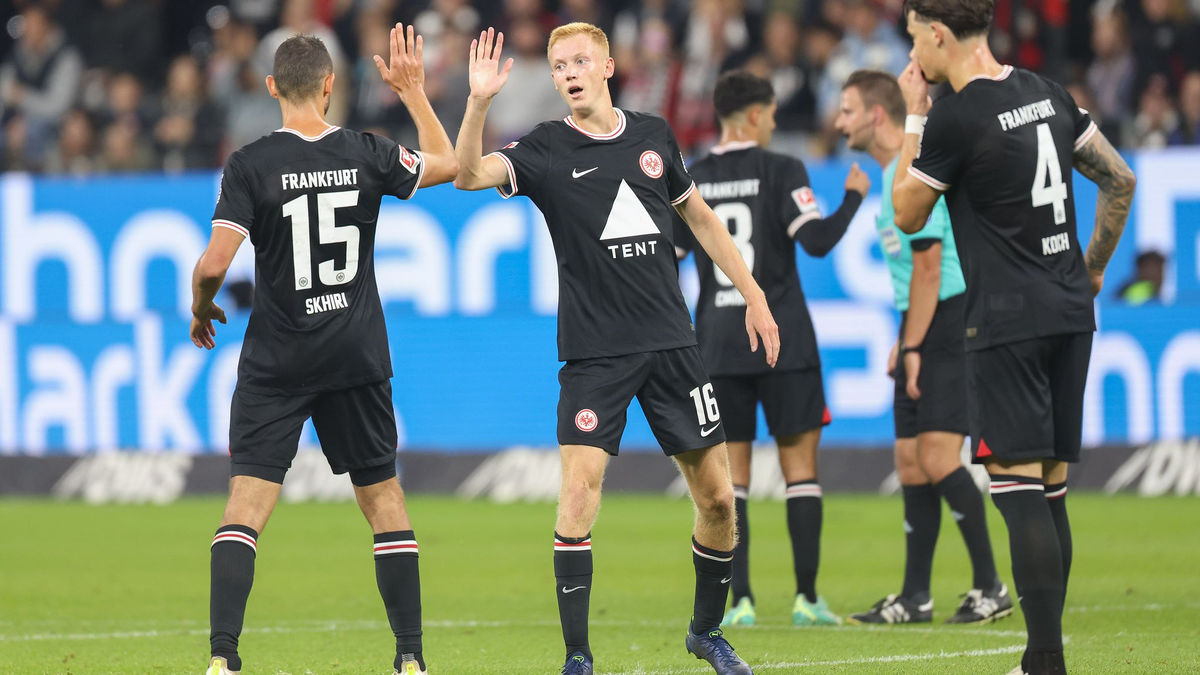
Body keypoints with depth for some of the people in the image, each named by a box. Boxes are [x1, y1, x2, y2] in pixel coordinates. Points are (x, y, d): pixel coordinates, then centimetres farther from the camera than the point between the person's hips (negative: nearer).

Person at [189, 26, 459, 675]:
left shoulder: (250, 165, -10)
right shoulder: (365, 154, -2)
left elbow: (214, 263, -14)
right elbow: (447, 164, 17)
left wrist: (201, 308, 7)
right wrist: (413, 91, 26)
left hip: (277, 360, -2)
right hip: (358, 356, 2)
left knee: (247, 501, -3)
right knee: (384, 497, 13)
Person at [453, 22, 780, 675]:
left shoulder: (653, 135, 7)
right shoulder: (547, 149, -3)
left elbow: (700, 218, 20)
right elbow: (470, 174, -21)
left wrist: (753, 295, 19)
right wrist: (478, 102, -36)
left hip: (671, 344, 3)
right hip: (594, 352, -3)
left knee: (717, 497, 4)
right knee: (579, 491, -16)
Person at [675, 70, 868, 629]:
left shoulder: (691, 182, 6)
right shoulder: (781, 171, -6)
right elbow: (817, 240, -14)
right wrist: (853, 198, 1)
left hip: (717, 346, 3)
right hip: (782, 342, -3)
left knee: (730, 472, 6)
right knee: (800, 464, 2)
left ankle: (740, 601, -1)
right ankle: (807, 598, -2)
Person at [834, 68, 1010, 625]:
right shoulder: (894, 173, 16)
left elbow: (928, 268, -17)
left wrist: (913, 347, -15)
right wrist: (904, 341, 19)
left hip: (951, 328, -10)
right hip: (924, 330, 10)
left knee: (937, 459, -14)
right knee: (910, 460, 8)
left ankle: (991, 587, -7)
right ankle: (915, 598, 11)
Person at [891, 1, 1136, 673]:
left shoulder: (954, 119, -12)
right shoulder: (1048, 94, 10)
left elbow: (908, 214, 1)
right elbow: (1121, 180, 17)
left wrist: (914, 119, 7)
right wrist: (1093, 269, 26)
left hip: (1009, 322, -7)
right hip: (1071, 315, 7)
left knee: (1019, 488, -9)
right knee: (1051, 488, 9)